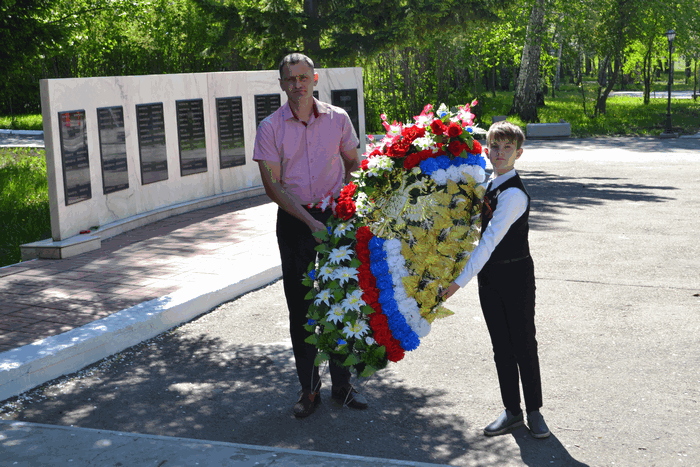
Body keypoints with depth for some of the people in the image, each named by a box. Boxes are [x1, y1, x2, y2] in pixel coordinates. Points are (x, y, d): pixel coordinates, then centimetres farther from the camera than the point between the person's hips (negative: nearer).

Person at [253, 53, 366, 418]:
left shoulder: (337, 118, 2)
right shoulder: (270, 128, -3)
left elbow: (353, 164, 13)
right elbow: (273, 185, -7)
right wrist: (310, 221, -15)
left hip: (335, 216, 1)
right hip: (294, 220, -1)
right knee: (300, 305, 3)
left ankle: (342, 384, 18)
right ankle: (309, 388, 15)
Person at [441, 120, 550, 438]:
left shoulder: (513, 193, -20)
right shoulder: (488, 185, 6)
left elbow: (490, 241, -25)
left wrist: (460, 281, -27)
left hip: (516, 273, -8)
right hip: (489, 275, 8)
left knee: (524, 344, 4)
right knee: (501, 346, 12)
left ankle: (533, 411, 18)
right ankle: (511, 411, 23)